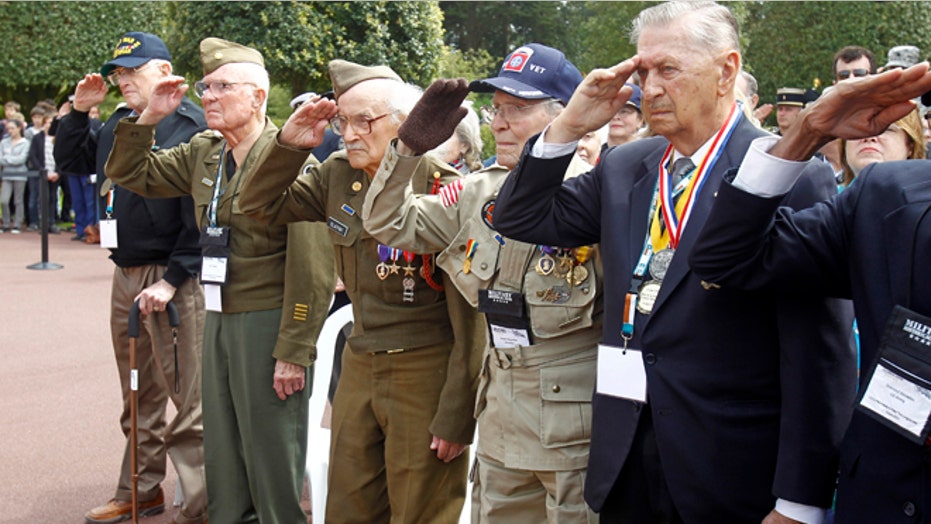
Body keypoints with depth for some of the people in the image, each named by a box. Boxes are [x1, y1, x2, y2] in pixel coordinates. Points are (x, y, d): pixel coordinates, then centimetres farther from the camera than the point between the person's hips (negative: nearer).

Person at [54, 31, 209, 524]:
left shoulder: (193, 127, -13)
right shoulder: (118, 122, 13)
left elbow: (200, 215, -18)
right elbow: (71, 160, 25)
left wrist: (171, 280, -20)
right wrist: (78, 111, 9)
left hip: (172, 279, -8)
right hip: (125, 275, 9)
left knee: (188, 399, -6)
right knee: (139, 396, 19)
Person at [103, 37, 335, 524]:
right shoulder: (202, 154, 9)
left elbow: (312, 265, -18)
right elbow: (130, 174, 19)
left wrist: (294, 351, -19)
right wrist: (148, 118, 2)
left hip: (268, 323, -7)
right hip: (218, 319, 8)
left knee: (271, 461, 3)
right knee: (222, 459, 17)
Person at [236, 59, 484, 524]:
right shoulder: (336, 177, 2)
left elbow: (468, 313, -17)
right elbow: (261, 206, 11)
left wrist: (456, 415, -16)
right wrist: (290, 144, -6)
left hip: (425, 372, -6)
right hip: (358, 364, 6)